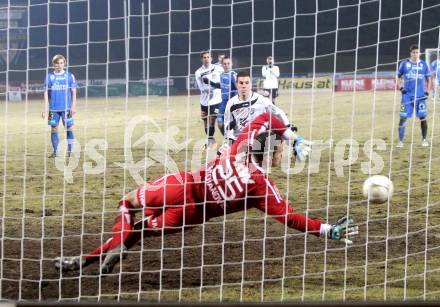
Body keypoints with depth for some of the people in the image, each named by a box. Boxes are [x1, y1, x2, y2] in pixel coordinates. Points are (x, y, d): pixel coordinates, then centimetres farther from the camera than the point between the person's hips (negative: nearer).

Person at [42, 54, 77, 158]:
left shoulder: (70, 76, 4)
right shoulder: (49, 77, 6)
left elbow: (74, 92, 6)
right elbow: (46, 93, 8)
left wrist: (73, 106, 0)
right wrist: (46, 109, 3)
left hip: (66, 107, -1)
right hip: (53, 108, 1)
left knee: (69, 128, -1)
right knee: (54, 129, 2)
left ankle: (70, 151, 5)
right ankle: (55, 151, 8)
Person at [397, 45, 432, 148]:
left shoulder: (423, 64, 5)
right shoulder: (404, 63, 3)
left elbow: (428, 79, 12)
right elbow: (398, 77, 13)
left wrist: (427, 92, 1)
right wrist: (400, 87, -2)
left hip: (420, 95, 1)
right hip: (407, 95, -1)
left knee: (423, 118, 2)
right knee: (403, 117, -5)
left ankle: (424, 140, 16)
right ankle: (400, 141, 1)